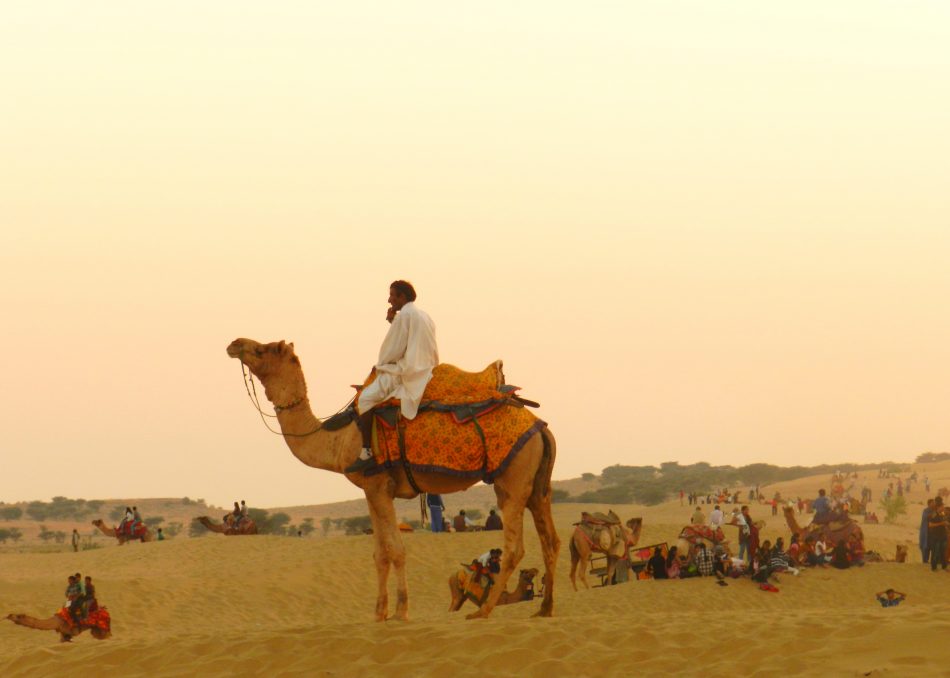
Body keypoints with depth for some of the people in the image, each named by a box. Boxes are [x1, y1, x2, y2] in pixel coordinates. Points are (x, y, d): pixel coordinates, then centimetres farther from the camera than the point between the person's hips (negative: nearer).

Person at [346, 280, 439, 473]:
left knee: (366, 398, -15)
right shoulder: (424, 316, 17)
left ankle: (366, 454, -23)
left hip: (404, 373, -10)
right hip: (425, 374, 10)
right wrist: (393, 323, 15)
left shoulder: (404, 315, -12)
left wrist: (380, 365, 4)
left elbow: (394, 350, -13)